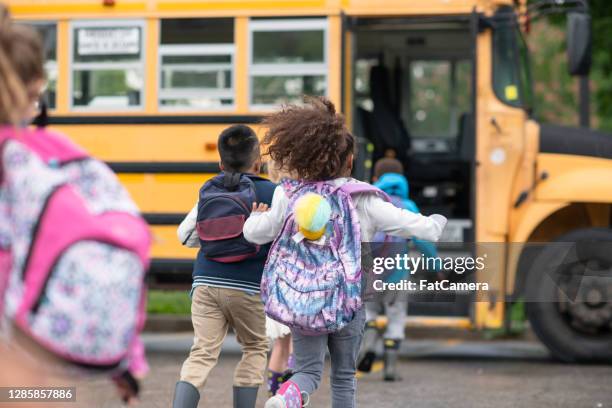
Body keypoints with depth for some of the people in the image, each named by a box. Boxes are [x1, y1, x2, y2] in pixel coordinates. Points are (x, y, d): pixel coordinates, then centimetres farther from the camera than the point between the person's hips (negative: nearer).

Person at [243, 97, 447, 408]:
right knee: (343, 376, 14)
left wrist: (257, 216, 26)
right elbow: (410, 224, -6)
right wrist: (435, 224, 16)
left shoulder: (291, 196, -2)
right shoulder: (361, 200, -9)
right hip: (348, 301, -2)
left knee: (308, 369, 7)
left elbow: (255, 232, 2)